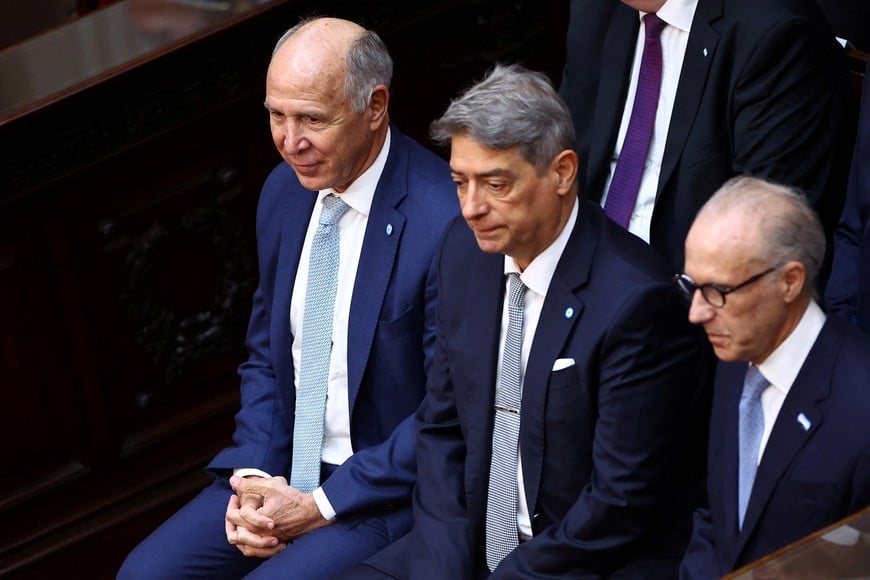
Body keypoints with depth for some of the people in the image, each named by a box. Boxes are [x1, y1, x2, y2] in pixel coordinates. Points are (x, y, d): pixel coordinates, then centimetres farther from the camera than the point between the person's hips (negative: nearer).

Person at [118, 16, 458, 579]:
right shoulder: (285, 192, 3)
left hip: (388, 489, -7)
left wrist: (322, 506, -16)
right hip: (284, 469, 7)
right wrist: (254, 478, -3)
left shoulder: (445, 221, -21)